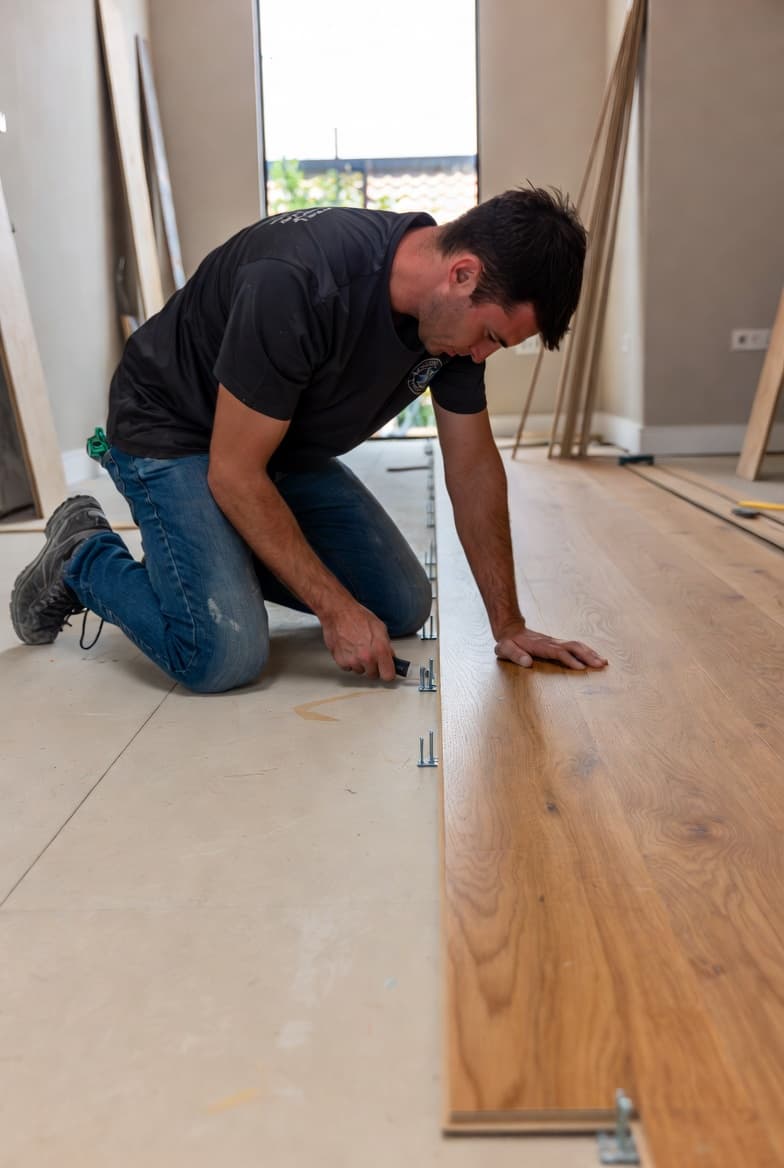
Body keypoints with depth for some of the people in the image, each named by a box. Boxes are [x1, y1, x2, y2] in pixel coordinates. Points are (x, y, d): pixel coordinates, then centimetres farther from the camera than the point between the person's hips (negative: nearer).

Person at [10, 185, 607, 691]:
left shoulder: (455, 308, -12)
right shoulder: (300, 283, -35)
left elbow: (474, 466, -4)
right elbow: (234, 474, -28)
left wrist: (508, 626, -4)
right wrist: (337, 608, -24)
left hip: (290, 447, 7)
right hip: (173, 434, -7)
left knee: (404, 607, 3)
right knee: (227, 654, -24)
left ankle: (233, 556, 19)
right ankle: (83, 560, 4)